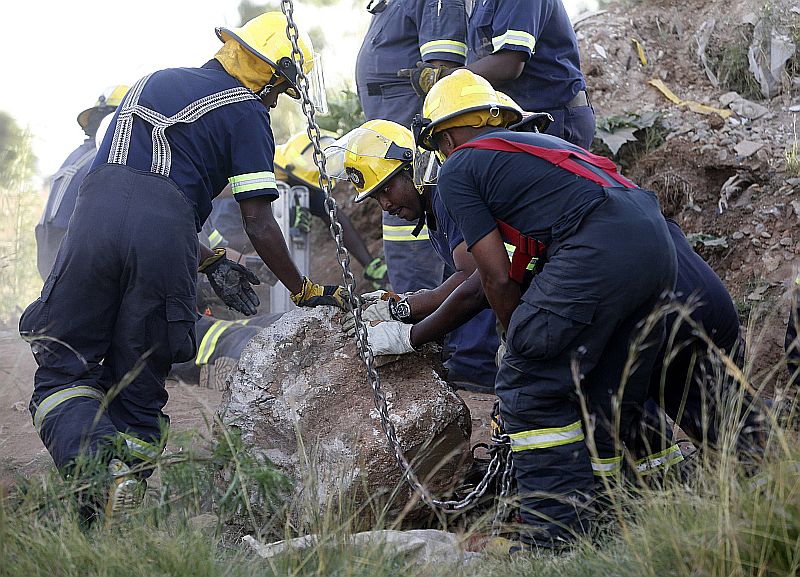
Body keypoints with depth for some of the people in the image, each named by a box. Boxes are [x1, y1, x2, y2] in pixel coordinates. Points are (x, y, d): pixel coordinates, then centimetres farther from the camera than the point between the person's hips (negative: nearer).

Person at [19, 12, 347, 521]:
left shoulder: (157, 81, 32)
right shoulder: (246, 110, 14)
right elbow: (259, 223, 10)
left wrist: (210, 262, 29)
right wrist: (305, 292, 23)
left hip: (96, 212, 3)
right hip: (165, 234, -3)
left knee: (64, 374, 6)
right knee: (138, 388, 9)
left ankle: (97, 463, -22)